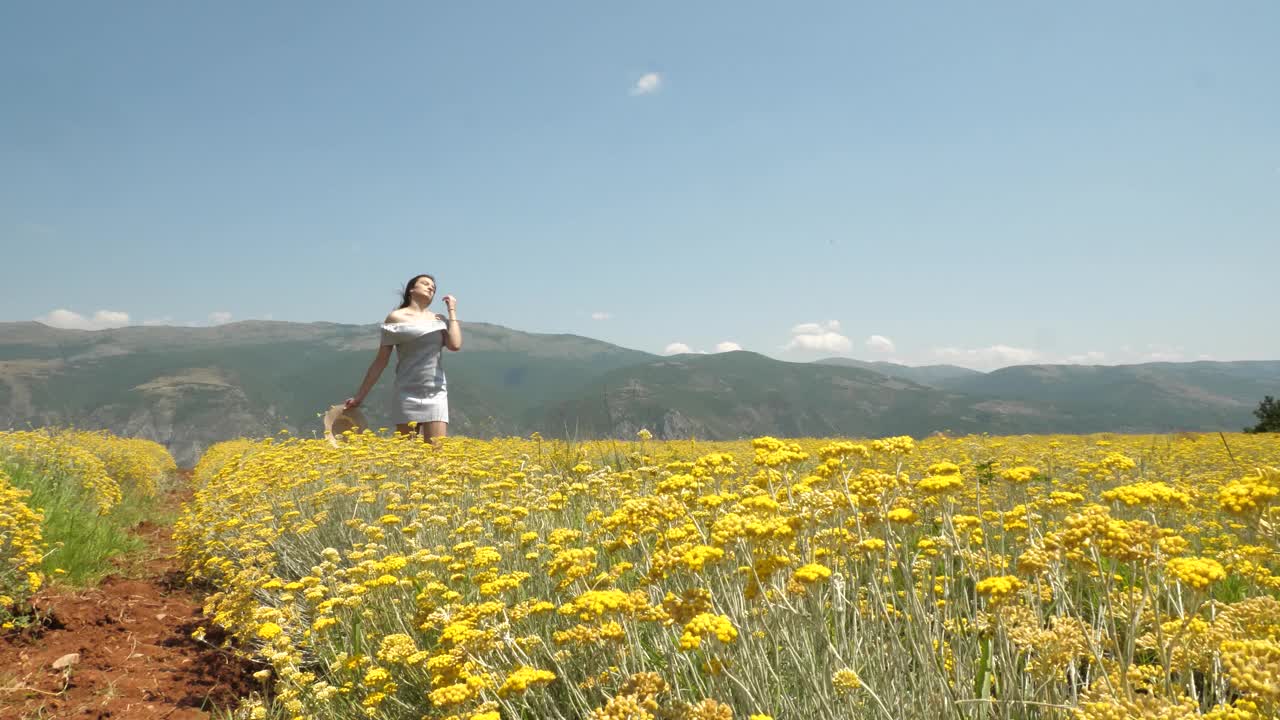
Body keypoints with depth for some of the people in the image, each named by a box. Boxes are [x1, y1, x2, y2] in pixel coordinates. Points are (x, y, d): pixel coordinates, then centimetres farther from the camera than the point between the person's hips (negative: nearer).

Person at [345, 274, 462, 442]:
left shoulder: (440, 320, 11)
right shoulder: (397, 318, 3)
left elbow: (455, 345, -8)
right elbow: (381, 360, 5)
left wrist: (452, 312, 3)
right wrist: (360, 395, 3)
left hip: (436, 394, 2)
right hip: (407, 395, -2)